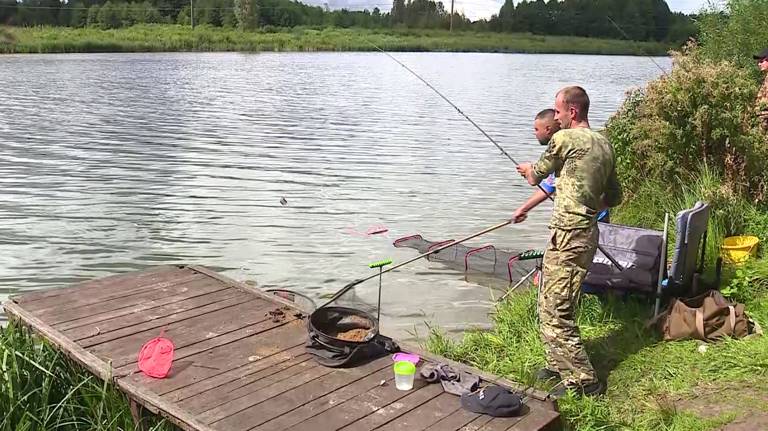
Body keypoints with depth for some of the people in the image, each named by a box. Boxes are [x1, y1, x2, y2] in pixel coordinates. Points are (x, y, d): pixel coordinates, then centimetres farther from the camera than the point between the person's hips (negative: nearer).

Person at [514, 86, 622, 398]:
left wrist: (528, 169, 27)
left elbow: (536, 177, 4)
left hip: (568, 236, -9)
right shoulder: (604, 145, 13)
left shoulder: (564, 139, -11)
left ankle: (583, 381, 3)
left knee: (555, 313, -4)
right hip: (587, 231, 10)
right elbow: (614, 198, 20)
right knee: (551, 303, 19)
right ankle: (559, 364, 31)